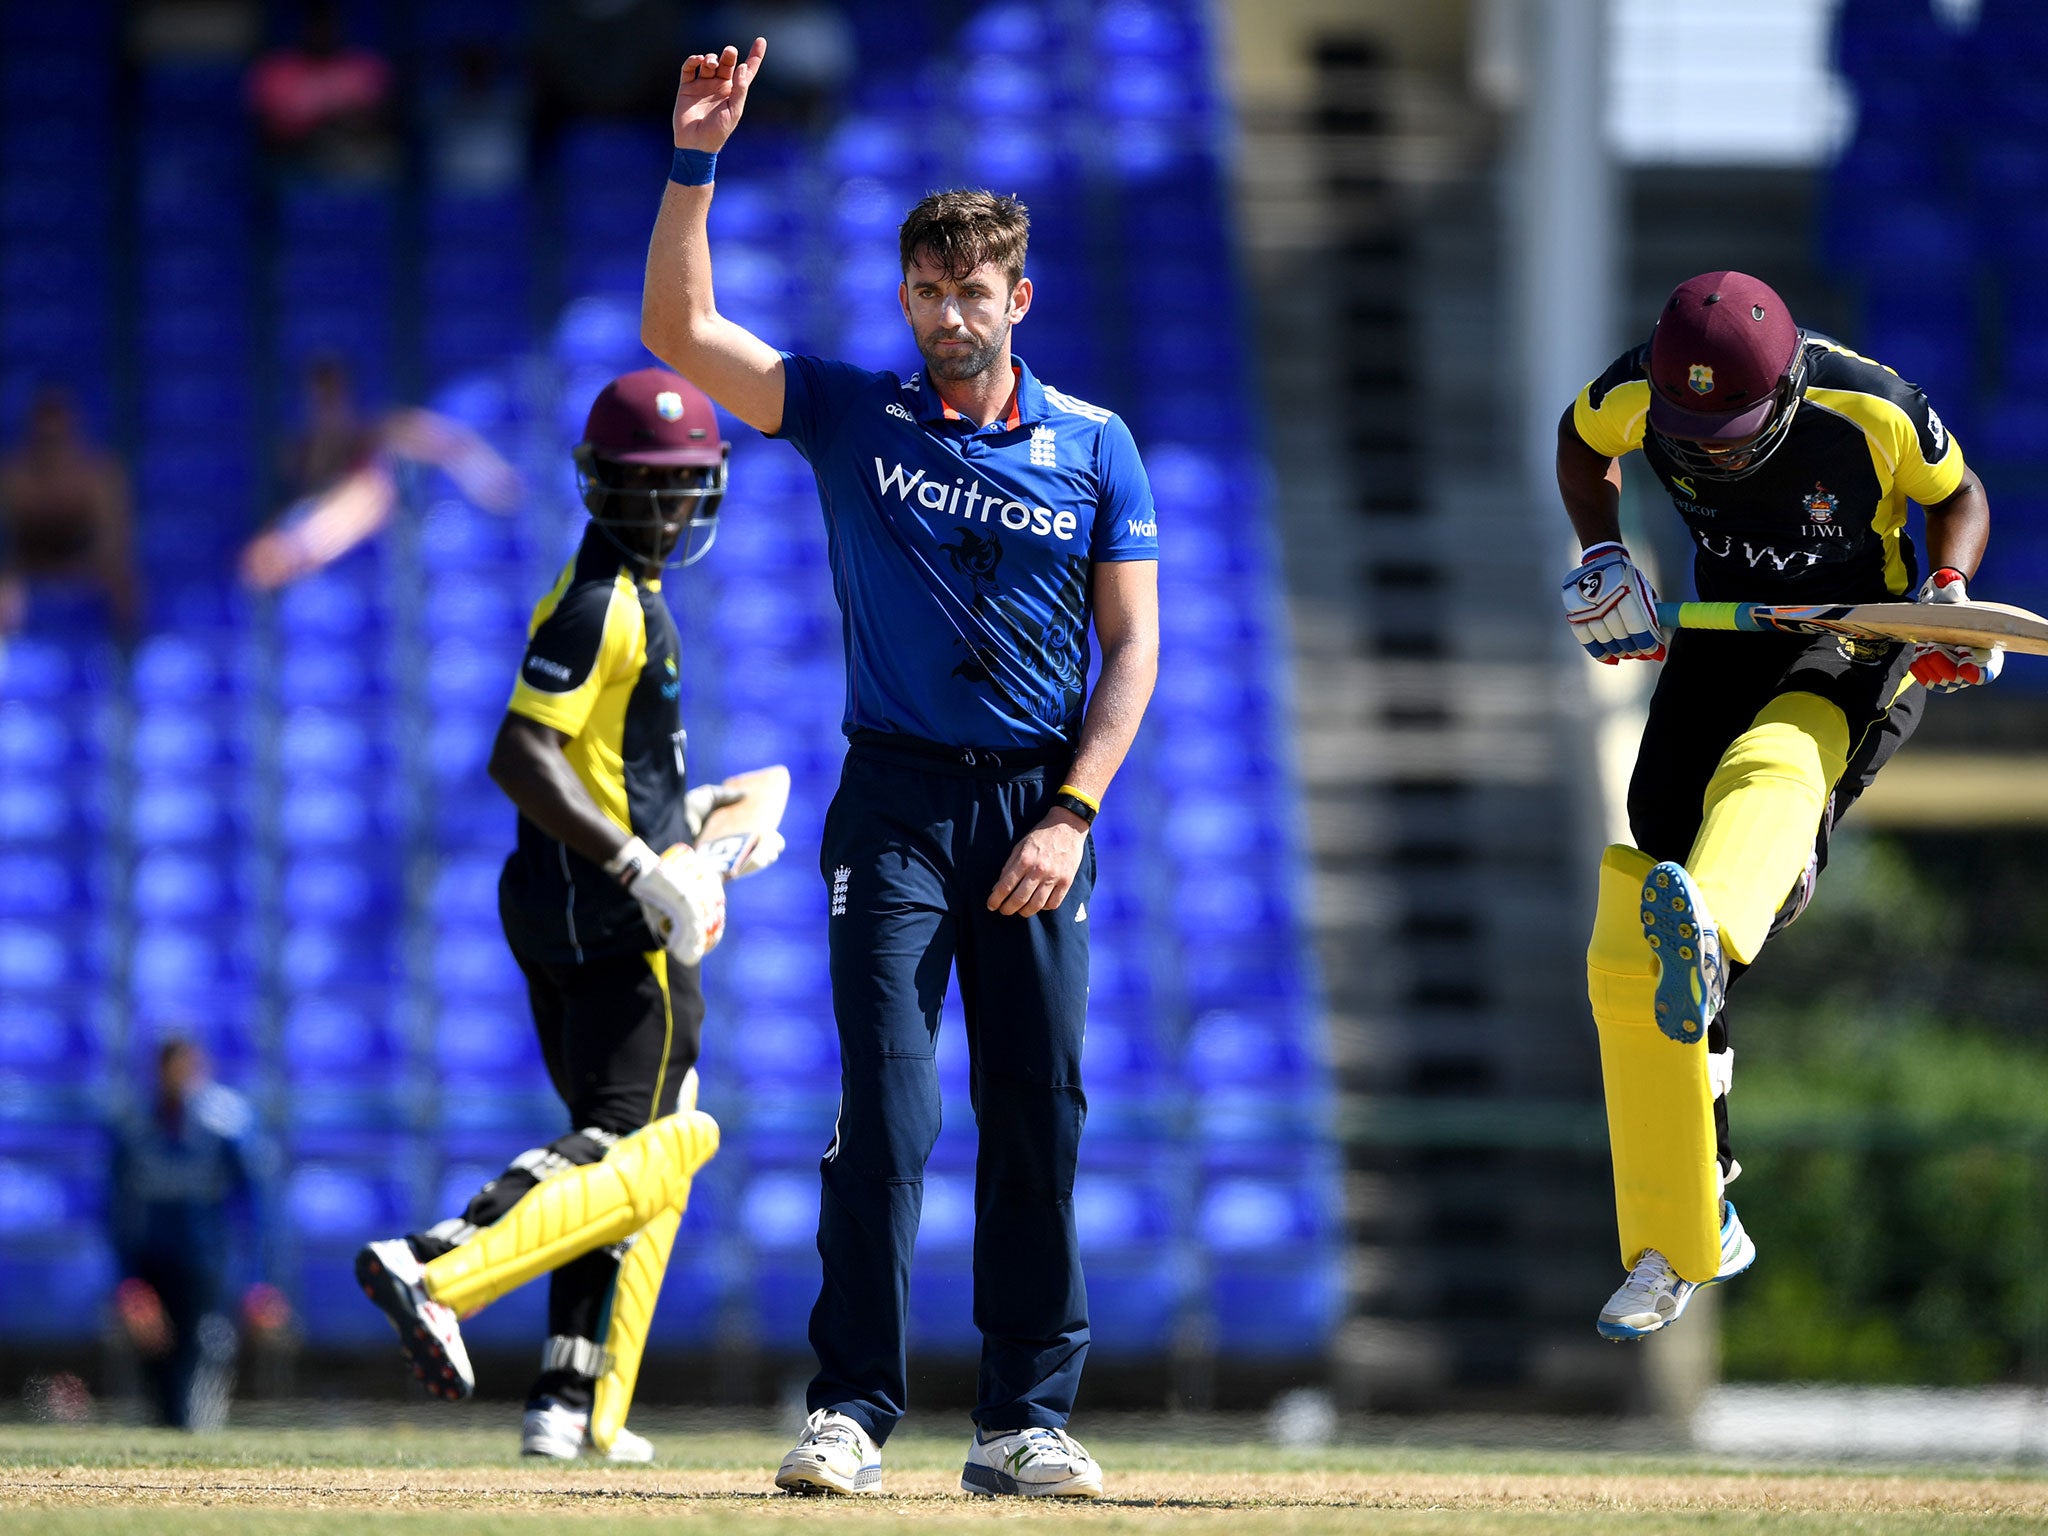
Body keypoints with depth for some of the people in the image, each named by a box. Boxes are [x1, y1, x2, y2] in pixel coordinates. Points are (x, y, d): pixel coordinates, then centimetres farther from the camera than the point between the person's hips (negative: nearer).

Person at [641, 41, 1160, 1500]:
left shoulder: (1094, 446, 4)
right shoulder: (852, 415, 4)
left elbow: (1135, 643, 2)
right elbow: (680, 329, -5)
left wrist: (1072, 816, -8)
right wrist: (696, 168, -17)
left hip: (1040, 805, 1)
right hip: (897, 798, -1)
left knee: (1039, 1114, 2)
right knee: (887, 1106, -10)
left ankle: (1026, 1422, 8)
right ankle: (852, 1410, -10)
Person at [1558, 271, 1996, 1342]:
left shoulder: (1873, 411, -22)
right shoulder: (1642, 394, -14)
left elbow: (1959, 496, 0)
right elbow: (1579, 440, 11)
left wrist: (1949, 593, -18)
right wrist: (1601, 557, -5)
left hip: (1860, 644, -4)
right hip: (1724, 638, 4)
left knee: (1769, 771, -42)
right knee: (1627, 961, -7)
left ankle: (1708, 939, -77)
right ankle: (1679, 1246, 5)